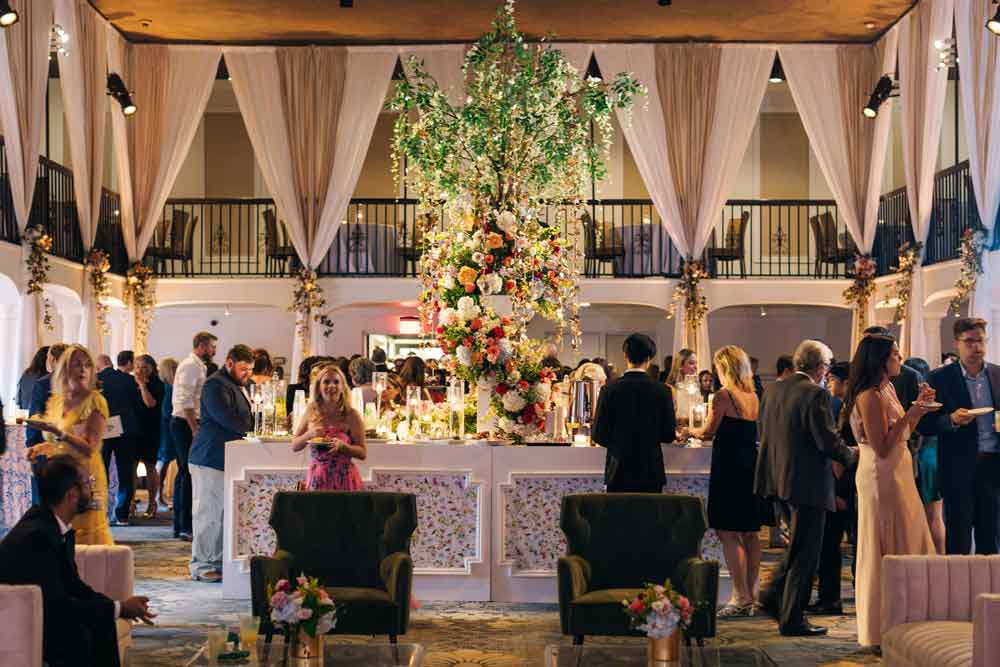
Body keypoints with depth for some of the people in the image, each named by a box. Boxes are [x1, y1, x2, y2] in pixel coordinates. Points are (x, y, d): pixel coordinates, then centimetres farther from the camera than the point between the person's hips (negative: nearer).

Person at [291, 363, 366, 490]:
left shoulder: (351, 415, -6)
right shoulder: (312, 412, 2)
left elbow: (363, 452, -3)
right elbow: (294, 446, 9)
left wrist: (342, 446, -19)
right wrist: (309, 435, -10)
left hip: (343, 480, -2)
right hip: (316, 479, 2)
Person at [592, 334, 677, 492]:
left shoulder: (610, 389, -6)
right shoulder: (662, 390, -5)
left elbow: (599, 435, -4)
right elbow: (669, 435, -1)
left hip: (618, 473, 0)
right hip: (652, 473, 1)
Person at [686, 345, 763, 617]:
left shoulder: (723, 395, -11)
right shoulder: (754, 397, 11)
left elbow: (709, 431, -10)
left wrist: (692, 431, 11)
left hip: (729, 467, -8)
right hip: (752, 465, 8)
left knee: (729, 534, -4)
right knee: (749, 534, 12)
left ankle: (741, 597, -8)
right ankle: (750, 594, 17)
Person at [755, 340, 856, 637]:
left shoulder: (772, 390, 7)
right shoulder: (815, 394, -16)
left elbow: (763, 431, 14)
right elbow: (828, 441, -18)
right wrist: (850, 455, 1)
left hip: (777, 479, 8)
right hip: (807, 482, -8)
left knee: (798, 545, 24)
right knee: (805, 553, 2)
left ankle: (774, 594, 19)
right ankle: (792, 619, 6)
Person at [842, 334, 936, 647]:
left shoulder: (888, 390, 11)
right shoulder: (870, 396, -18)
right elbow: (882, 448, -21)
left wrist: (919, 405, 9)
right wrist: (909, 416, -22)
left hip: (898, 475, 10)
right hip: (881, 478, -10)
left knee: (908, 545, 14)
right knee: (886, 552, -3)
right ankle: (882, 631, 6)